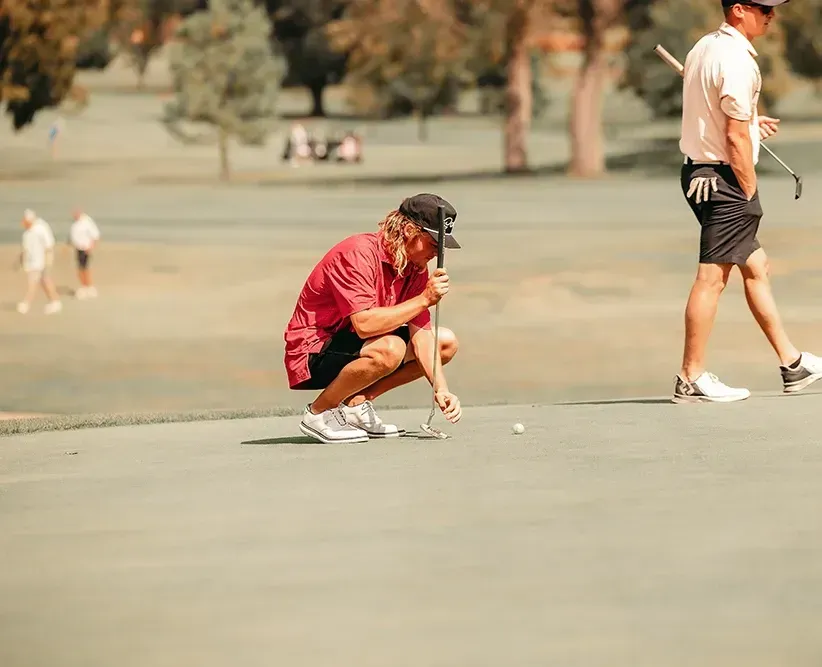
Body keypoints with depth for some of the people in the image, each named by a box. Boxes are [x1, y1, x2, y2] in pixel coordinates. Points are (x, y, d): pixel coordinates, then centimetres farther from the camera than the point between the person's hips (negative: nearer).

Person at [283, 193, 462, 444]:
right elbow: (364, 324, -34)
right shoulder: (359, 253, -24)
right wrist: (424, 299, -30)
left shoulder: (416, 268, 1)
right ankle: (319, 412, -14)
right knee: (389, 349, -37)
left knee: (447, 342, 6)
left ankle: (355, 404, 1)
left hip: (353, 344, 9)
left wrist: (440, 389, -14)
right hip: (312, 355, -9)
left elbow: (421, 334, -2)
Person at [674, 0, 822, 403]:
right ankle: (691, 379, -1)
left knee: (756, 265, 15)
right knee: (712, 276, -5)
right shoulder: (736, 60, -18)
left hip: (698, 170, 10)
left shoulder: (704, 47, 11)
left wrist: (749, 121, 20)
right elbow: (735, 136, -20)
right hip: (724, 178, -10)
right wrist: (750, 193, -14)